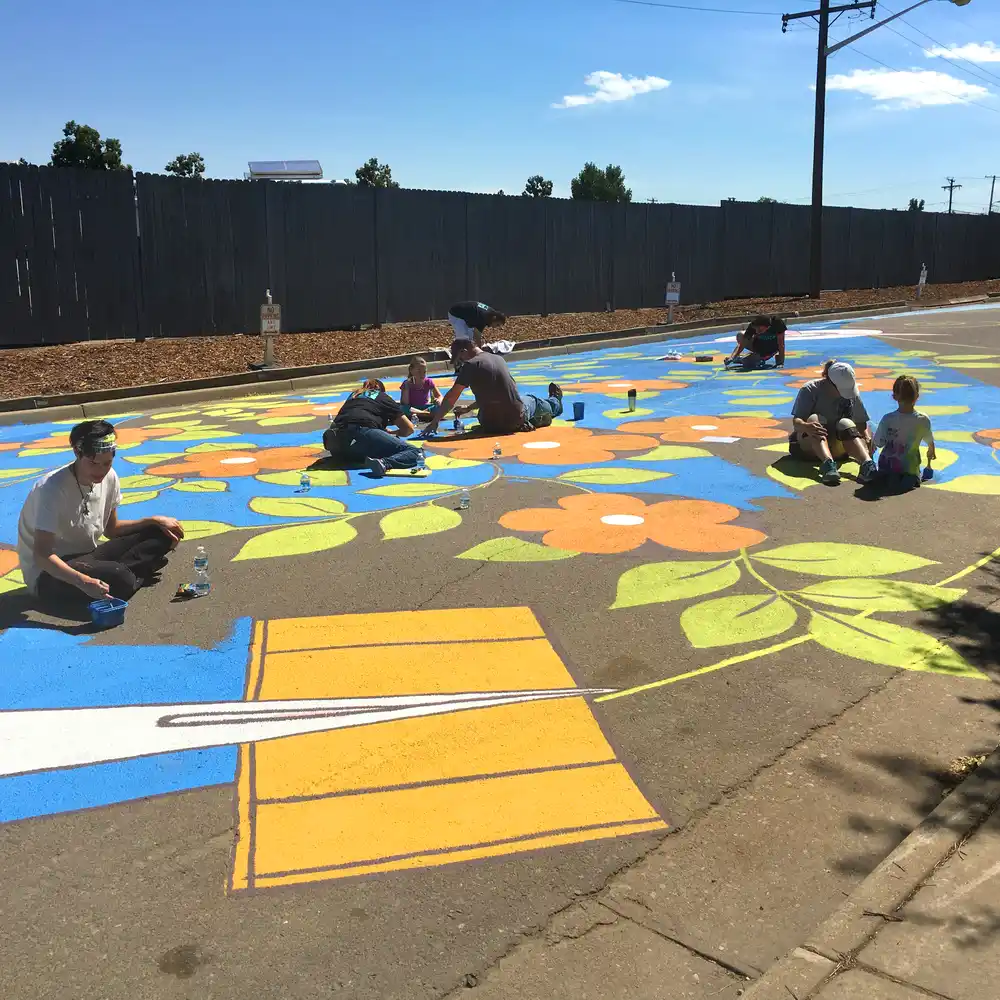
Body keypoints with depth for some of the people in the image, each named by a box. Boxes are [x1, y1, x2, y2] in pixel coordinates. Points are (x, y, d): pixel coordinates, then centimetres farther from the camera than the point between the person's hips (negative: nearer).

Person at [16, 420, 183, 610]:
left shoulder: (109, 478, -3)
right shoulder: (52, 489, -24)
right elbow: (41, 555, -28)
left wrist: (155, 521, -4)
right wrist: (83, 581, -43)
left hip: (87, 558, 8)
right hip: (48, 574, -8)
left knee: (160, 535, -7)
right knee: (120, 580, -36)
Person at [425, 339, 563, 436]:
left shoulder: (470, 365, -10)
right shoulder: (498, 358, 8)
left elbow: (451, 397, -12)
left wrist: (435, 421, -6)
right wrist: (469, 408, 24)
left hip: (490, 425, -3)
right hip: (517, 418, 4)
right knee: (533, 401, 37)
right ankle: (554, 401, 67)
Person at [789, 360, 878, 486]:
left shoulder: (851, 392, 0)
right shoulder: (810, 389, -10)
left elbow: (861, 422, 0)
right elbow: (796, 421, -18)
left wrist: (867, 438, -22)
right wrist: (806, 427, -41)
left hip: (836, 445, 2)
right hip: (807, 443, -2)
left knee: (845, 424, -27)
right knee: (815, 419, -31)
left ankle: (867, 463, -50)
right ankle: (828, 464, -56)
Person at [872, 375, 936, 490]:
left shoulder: (887, 419, -12)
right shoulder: (923, 420, -7)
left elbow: (878, 444, -4)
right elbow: (930, 441, 12)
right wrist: (931, 452, 36)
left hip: (886, 466, 0)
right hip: (909, 470, 0)